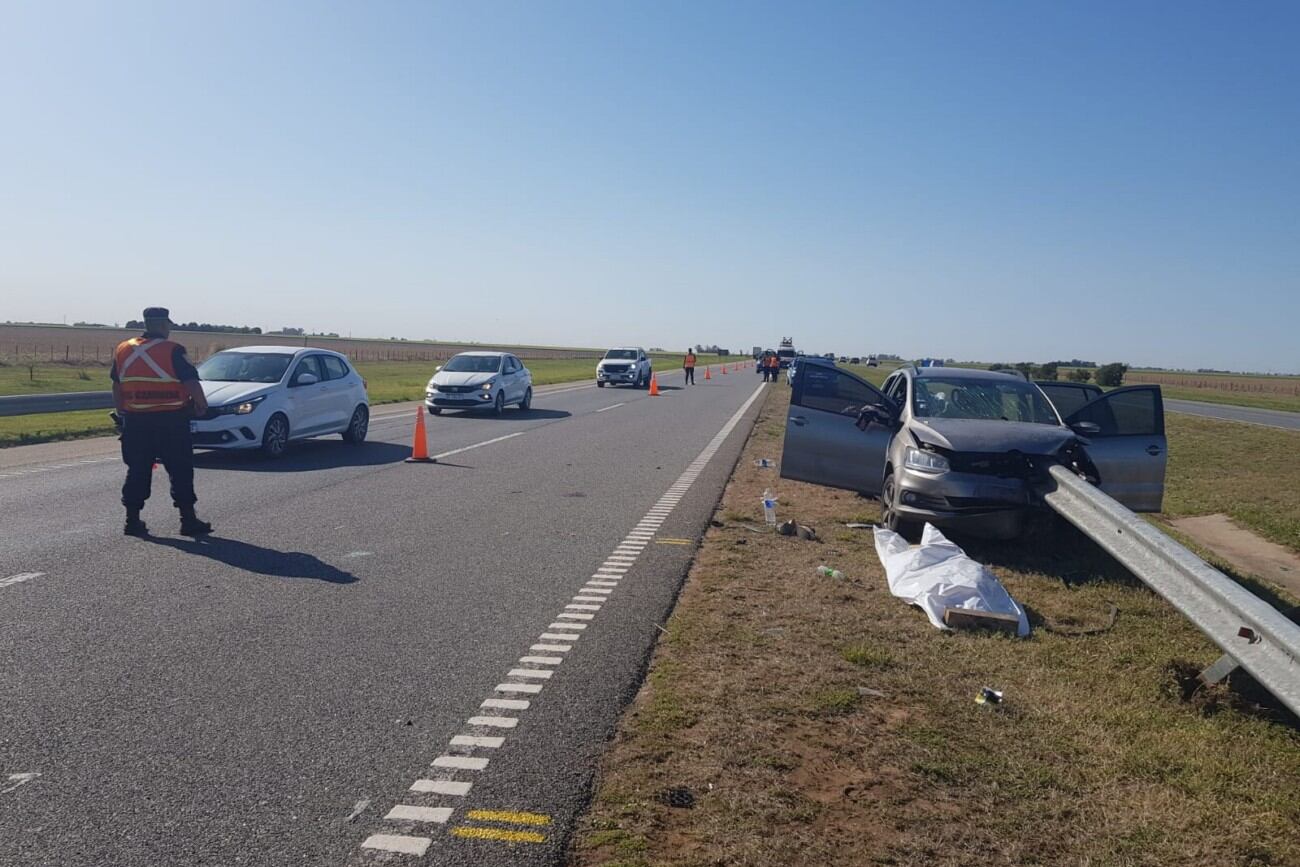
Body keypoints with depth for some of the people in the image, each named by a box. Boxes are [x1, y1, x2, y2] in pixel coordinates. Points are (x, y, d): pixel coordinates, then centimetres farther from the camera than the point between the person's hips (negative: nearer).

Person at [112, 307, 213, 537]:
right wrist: (201, 404, 4)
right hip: (170, 421, -5)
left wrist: (122, 413, 26)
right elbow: (192, 383, -13)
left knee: (137, 471, 12)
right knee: (180, 470, 2)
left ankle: (132, 520, 14)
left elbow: (116, 387, 16)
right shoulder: (172, 351, -10)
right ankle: (188, 520, 4)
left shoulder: (122, 350, 8)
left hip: (135, 421, 5)